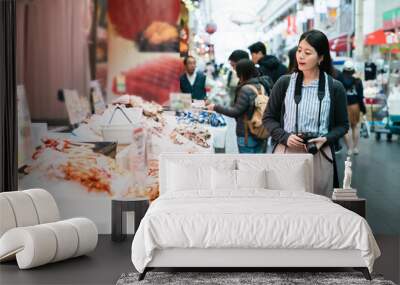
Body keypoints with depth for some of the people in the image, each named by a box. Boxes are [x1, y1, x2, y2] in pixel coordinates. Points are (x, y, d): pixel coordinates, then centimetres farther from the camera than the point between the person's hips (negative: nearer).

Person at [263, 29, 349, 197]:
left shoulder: (334, 87, 3)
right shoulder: (284, 83, 5)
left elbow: (342, 125, 10)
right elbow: (268, 118, 9)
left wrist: (325, 139, -8)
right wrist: (285, 137, -8)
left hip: (319, 155, 0)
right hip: (285, 152, 0)